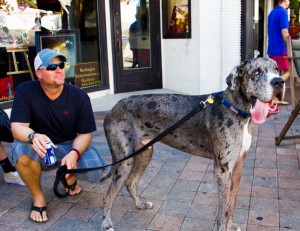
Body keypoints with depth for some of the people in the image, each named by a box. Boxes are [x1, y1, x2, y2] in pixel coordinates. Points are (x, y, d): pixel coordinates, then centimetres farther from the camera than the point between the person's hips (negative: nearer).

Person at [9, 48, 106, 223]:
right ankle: (38, 197, -8)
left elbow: (85, 133, -11)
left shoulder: (79, 96, -13)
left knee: (96, 171, -26)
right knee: (20, 149, -35)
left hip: (70, 146, 1)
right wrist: (33, 136, -46)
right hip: (39, 150, 0)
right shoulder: (25, 91, -15)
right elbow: (17, 127, -22)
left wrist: (74, 153, -32)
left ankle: (70, 177, 14)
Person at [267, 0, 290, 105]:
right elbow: (284, 32, -17)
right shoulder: (283, 12, -11)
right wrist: (289, 48, -12)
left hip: (272, 48, 9)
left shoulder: (272, 13, 16)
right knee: (287, 71, -3)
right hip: (280, 49, -9)